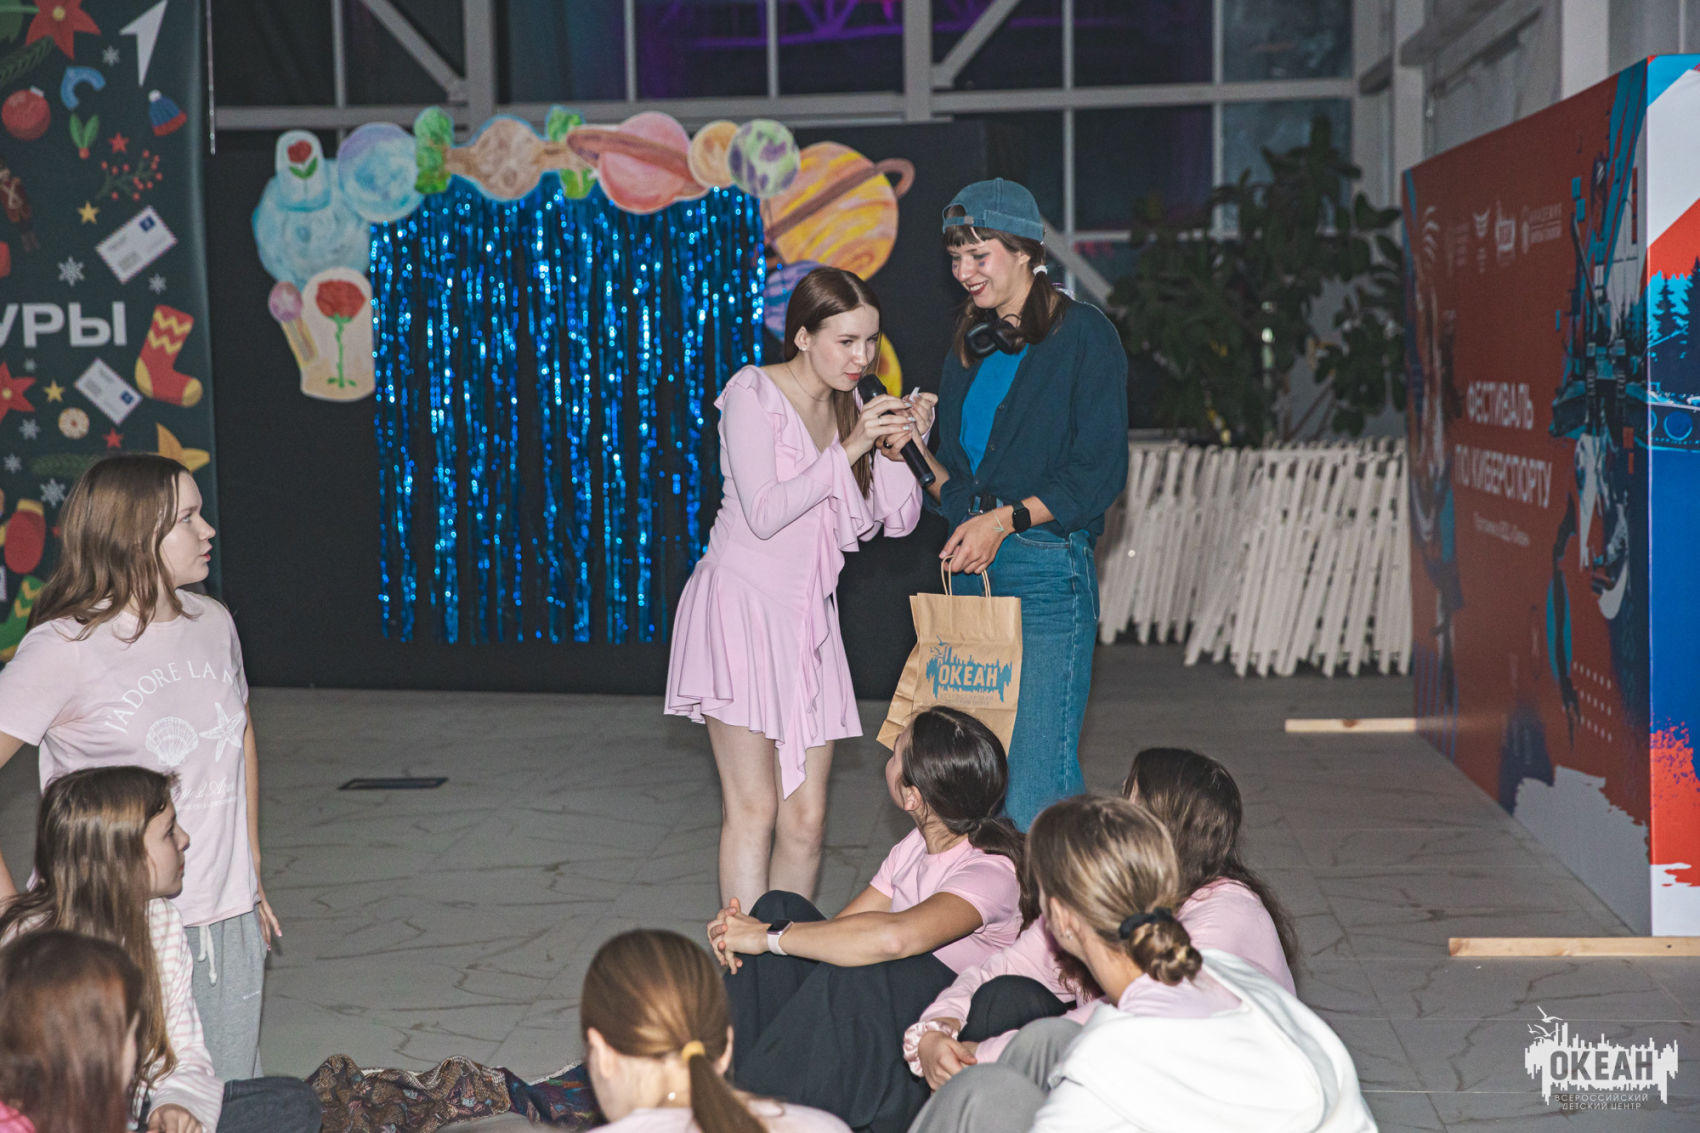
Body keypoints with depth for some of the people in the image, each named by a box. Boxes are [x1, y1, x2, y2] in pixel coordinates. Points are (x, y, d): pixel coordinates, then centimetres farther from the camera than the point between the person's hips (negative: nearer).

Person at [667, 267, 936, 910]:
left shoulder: (851, 407, 13)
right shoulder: (753, 394, -7)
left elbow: (899, 520, 9)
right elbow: (764, 512, -16)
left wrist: (895, 452, -9)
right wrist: (848, 450, -18)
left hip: (809, 616, 6)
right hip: (742, 607, -6)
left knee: (806, 818, 2)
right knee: (753, 809, -10)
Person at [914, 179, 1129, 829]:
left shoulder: (1083, 336, -4)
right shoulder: (972, 347, 18)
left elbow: (1100, 471, -10)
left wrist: (1005, 519, -16)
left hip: (1048, 568, -7)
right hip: (971, 567, 7)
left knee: (1037, 789, -12)